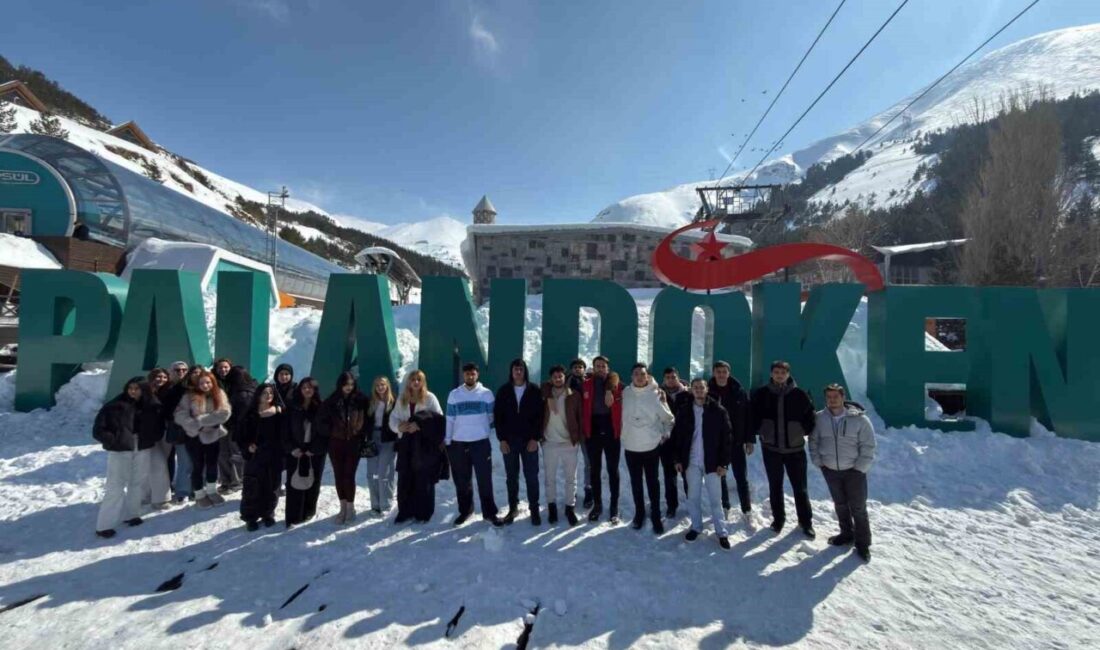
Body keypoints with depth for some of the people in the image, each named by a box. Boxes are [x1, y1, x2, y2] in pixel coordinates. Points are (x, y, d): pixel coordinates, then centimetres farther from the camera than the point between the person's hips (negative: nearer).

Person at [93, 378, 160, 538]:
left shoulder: (149, 407, 4)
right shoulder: (114, 406, -8)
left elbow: (158, 425, 15)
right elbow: (98, 430, -6)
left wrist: (150, 438, 0)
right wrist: (114, 441, -14)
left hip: (142, 450, 4)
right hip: (120, 451, -4)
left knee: (137, 483, 13)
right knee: (116, 486, -4)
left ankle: (131, 514, 29)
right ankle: (104, 525, 5)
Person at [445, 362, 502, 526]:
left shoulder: (486, 393, 0)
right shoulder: (454, 394, 3)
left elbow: (492, 417, 8)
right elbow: (449, 419, 4)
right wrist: (447, 440, 3)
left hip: (481, 442, -1)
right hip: (458, 443, 1)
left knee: (485, 479, 1)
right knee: (462, 480, 11)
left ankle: (489, 512, 12)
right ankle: (464, 510, 26)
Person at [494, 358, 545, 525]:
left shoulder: (535, 391, -1)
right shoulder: (503, 391, 2)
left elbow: (540, 415, -2)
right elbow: (497, 416, 2)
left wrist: (535, 438, -9)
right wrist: (502, 439, -5)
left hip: (529, 440, -1)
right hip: (509, 441, 1)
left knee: (531, 476, 3)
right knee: (511, 477, 10)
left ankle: (534, 509, 15)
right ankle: (513, 508, 23)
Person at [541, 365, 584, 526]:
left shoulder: (574, 395, -2)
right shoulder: (545, 394, 2)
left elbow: (580, 416, 0)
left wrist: (578, 436, -3)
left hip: (569, 443, -1)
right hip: (549, 443, 1)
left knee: (571, 478, 8)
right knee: (550, 477, 11)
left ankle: (570, 508, 23)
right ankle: (551, 507, 27)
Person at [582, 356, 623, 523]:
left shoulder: (616, 385, 0)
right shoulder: (586, 385, 1)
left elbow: (622, 408, 0)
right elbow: (582, 408, 2)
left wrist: (621, 430, -9)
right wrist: (583, 429, -3)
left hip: (611, 431, -1)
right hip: (593, 431, 1)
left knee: (613, 470, 7)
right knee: (594, 470, 11)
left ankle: (614, 507, 16)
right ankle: (597, 504, 24)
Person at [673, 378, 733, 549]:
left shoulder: (718, 410, -7)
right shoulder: (684, 410, -1)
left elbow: (727, 437, -5)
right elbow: (677, 435, 4)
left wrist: (723, 462, -8)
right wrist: (678, 459, 0)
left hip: (712, 462, -2)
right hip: (691, 461, 2)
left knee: (715, 498, 5)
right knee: (693, 497, 12)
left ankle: (721, 532, 19)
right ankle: (696, 527, 28)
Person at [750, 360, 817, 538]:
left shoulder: (800, 395, -6)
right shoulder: (761, 394, -4)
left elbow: (810, 416, 5)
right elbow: (753, 415, 7)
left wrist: (804, 431, -3)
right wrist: (760, 431, -1)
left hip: (795, 447, -1)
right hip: (771, 447, 1)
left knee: (800, 487, 9)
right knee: (775, 486, 13)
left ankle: (806, 522, 26)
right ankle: (778, 518, 29)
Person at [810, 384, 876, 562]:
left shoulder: (860, 419, -14)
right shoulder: (819, 418, -6)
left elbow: (868, 446, -10)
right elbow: (814, 442, 7)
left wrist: (860, 468, -13)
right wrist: (818, 462, 0)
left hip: (853, 470, -3)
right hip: (830, 470, 3)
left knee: (858, 507, 3)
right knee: (840, 504, 17)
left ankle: (863, 544, 18)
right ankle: (846, 534, 36)